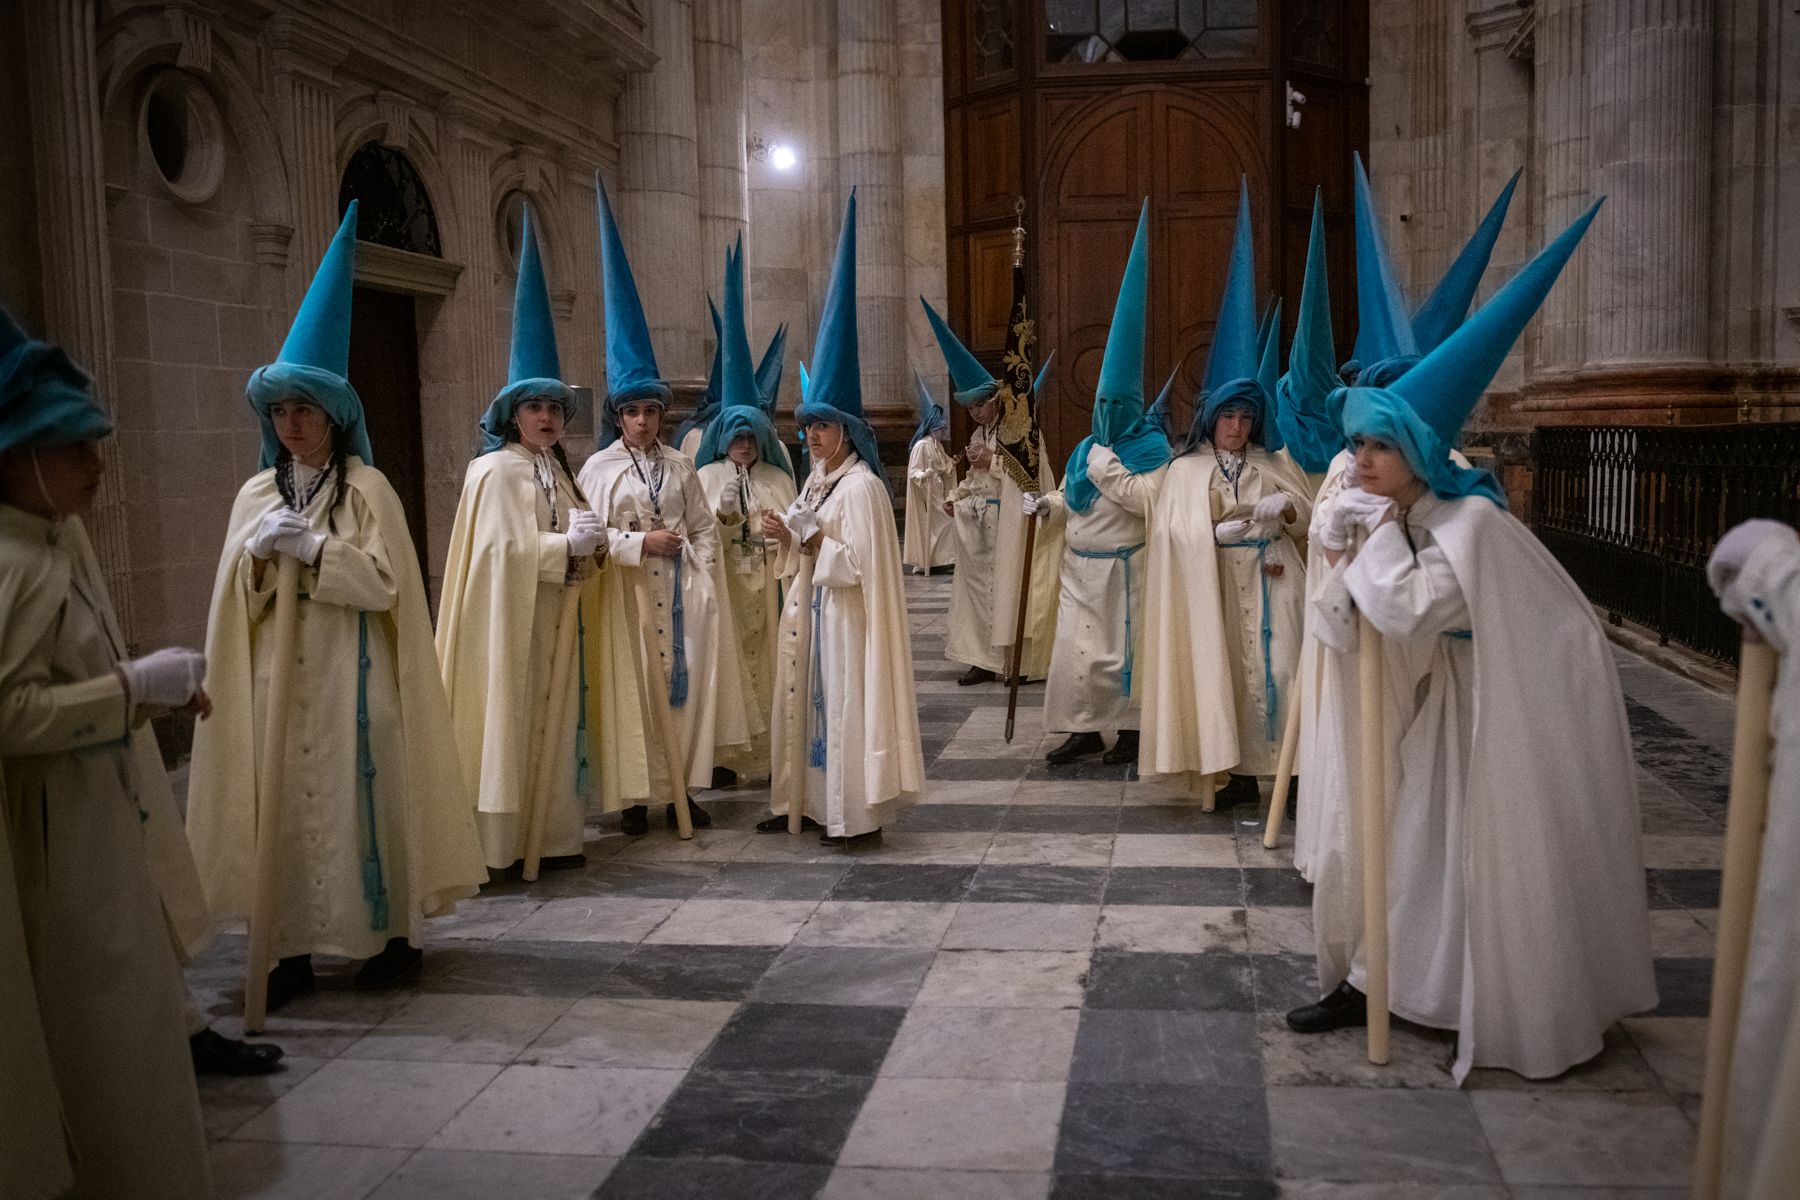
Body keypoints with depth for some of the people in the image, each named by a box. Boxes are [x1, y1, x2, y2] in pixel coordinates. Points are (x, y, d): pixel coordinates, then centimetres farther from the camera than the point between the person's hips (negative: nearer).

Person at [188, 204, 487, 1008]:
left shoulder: (368, 488, -2)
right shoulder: (256, 493, 11)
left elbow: (386, 582, -10)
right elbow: (234, 597, 7)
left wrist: (313, 549, -18)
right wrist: (256, 552, -12)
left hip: (351, 672, -4)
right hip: (277, 673, 4)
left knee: (365, 795, 0)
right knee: (284, 799, 4)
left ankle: (395, 933, 13)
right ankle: (292, 947, 11)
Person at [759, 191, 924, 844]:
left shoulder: (863, 486, -15)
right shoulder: (817, 480, 12)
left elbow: (858, 561, -19)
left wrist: (807, 539, -11)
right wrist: (789, 536, -4)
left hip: (845, 614, -9)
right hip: (810, 608, 9)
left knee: (845, 702, -3)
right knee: (806, 698, 12)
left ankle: (854, 813, 4)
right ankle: (807, 800, 21)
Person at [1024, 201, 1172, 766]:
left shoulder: (1150, 446, -9)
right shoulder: (1085, 448, 11)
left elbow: (1151, 500, -22)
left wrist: (1109, 470, -20)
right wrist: (1047, 505, -4)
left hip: (1122, 567, -6)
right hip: (1080, 565, 6)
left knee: (1125, 648, 3)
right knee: (1076, 648, 4)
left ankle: (1132, 730, 15)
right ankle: (1085, 729, 11)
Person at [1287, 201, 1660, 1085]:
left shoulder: (1471, 522, -25)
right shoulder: (1402, 519, -2)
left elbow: (1407, 611, -34)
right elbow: (1349, 630, -4)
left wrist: (1382, 533, -25)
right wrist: (1338, 553, -17)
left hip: (1526, 704, -8)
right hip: (1460, 697, 8)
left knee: (1511, 854, 2)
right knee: (1420, 834, 9)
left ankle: (1529, 1018, 18)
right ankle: (1377, 978, 18)